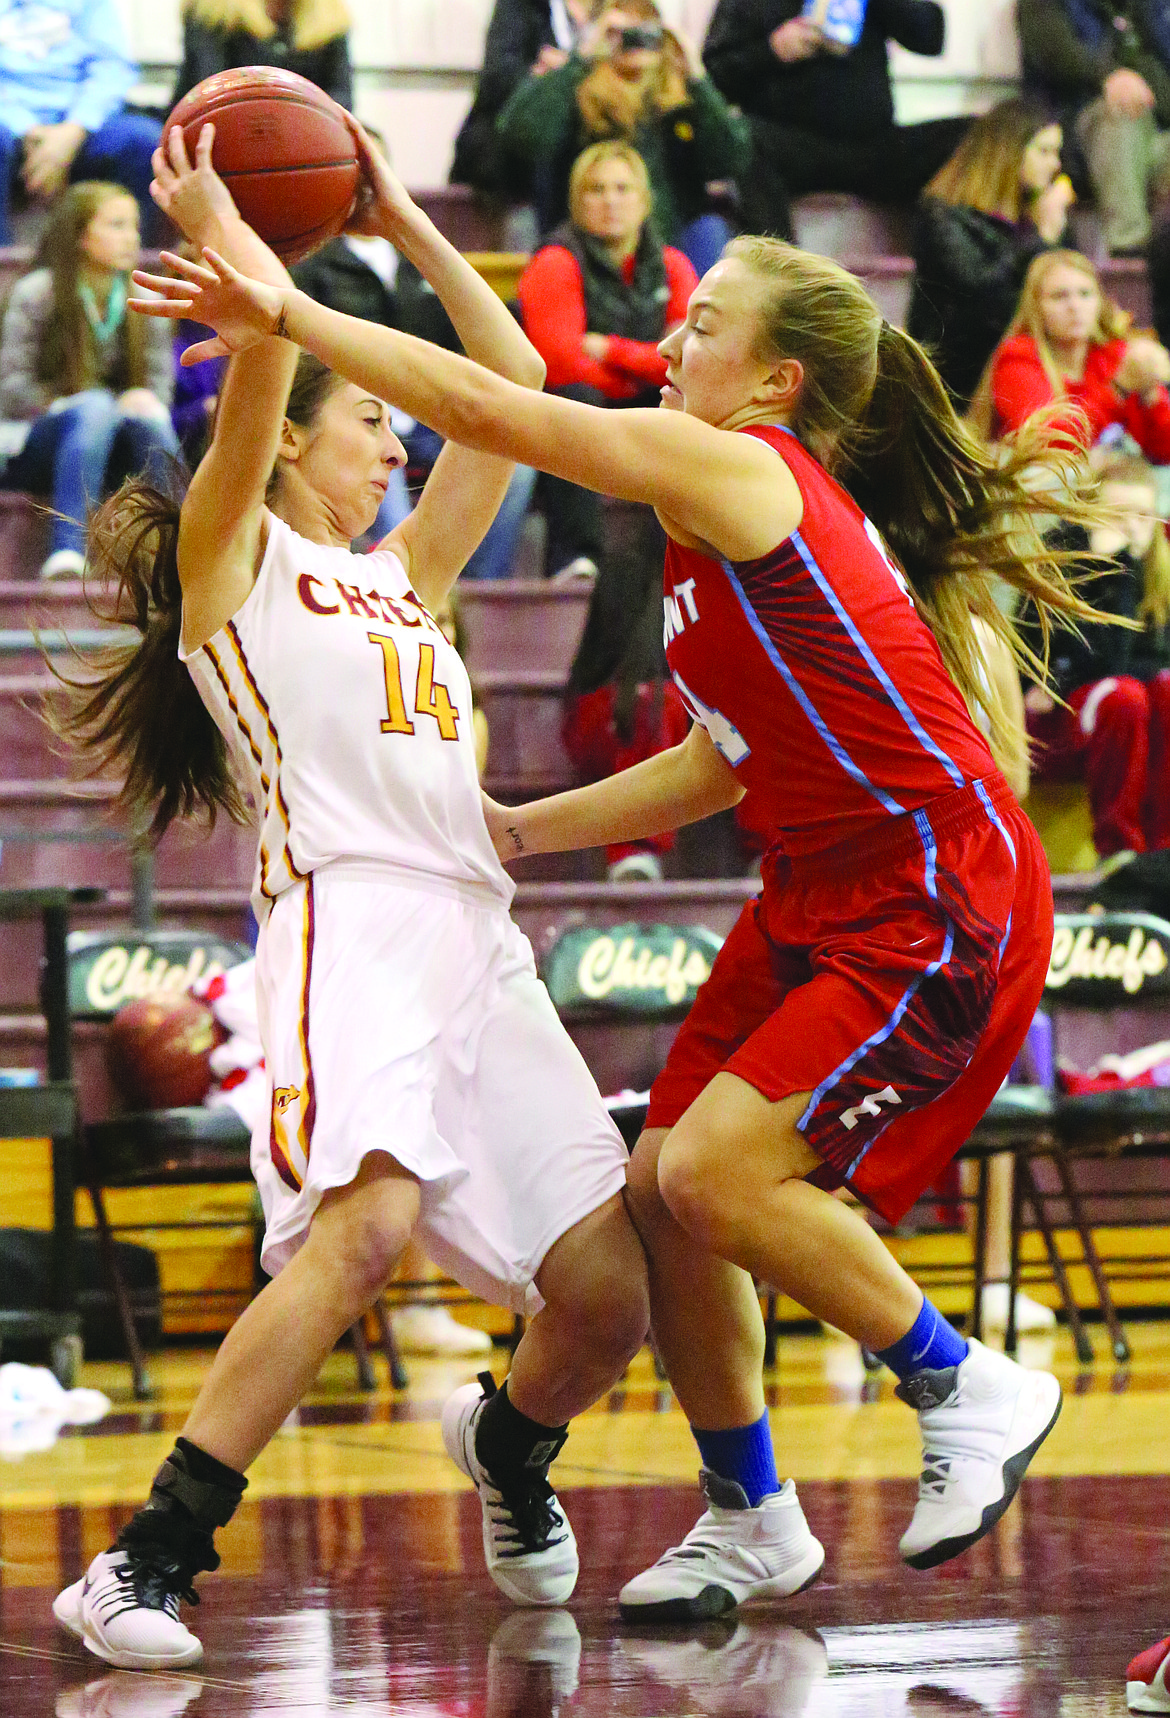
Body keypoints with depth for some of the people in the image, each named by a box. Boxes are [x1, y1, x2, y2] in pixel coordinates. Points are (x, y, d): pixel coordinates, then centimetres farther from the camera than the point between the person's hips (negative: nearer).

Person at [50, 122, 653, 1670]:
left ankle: (508, 1442, 31)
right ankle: (149, 1561, -30)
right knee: (368, 1223, -32)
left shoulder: (407, 580, 30)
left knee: (610, 1287, -4)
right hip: (349, 916, -7)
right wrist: (210, 218, 4)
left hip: (478, 939, 7)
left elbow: (513, 384, 29)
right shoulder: (238, 555, 12)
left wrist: (408, 229, 29)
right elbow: (269, 337, -5)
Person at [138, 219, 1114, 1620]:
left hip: (945, 905, -10)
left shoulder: (737, 468, -14)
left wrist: (288, 316, -12)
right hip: (823, 901, 10)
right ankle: (749, 1524, 20)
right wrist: (526, 829, 19)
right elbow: (720, 764, 21)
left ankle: (971, 1393, 1)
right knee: (661, 1188, 7)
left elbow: (487, 410, -17)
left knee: (714, 1170, -18)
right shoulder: (768, 513, 14)